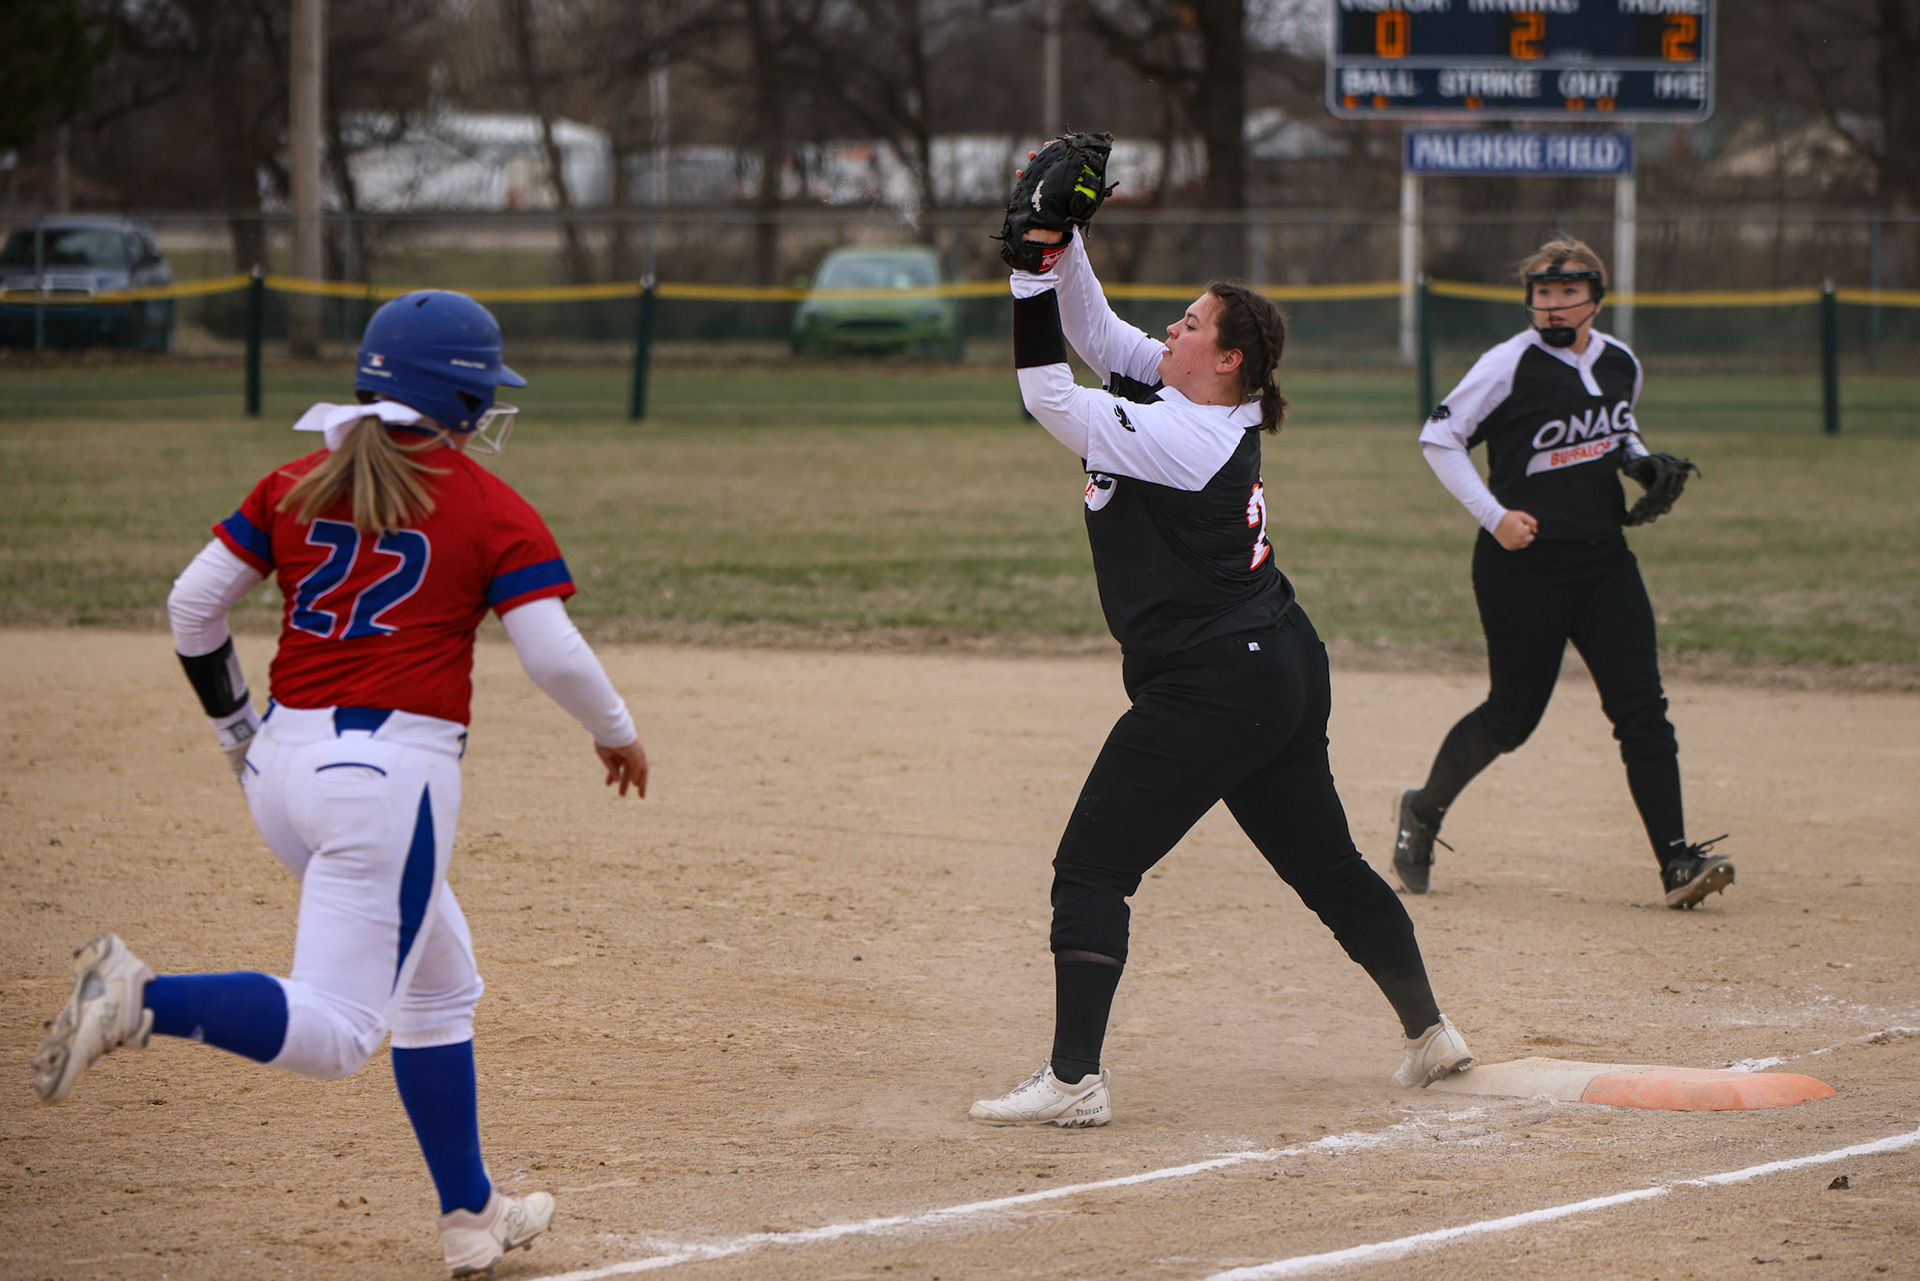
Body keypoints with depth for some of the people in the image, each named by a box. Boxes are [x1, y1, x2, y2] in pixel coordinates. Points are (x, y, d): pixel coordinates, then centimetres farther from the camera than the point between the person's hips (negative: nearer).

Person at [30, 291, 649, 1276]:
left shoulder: (298, 485, 10)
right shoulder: (493, 511, -3)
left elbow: (194, 602, 8)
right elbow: (553, 653, -9)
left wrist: (236, 726, 20)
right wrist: (619, 734, 9)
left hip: (283, 760, 7)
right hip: (393, 769, -7)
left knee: (441, 982, 23)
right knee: (331, 1030, -11)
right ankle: (141, 1001, -34)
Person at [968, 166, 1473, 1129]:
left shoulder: (1186, 441, -18)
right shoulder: (1218, 411, 8)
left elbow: (1051, 398, -15)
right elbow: (1095, 336, 15)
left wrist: (1032, 277, -12)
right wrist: (1063, 251, 4)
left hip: (1209, 690, -10)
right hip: (1286, 673, 10)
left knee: (1090, 870, -8)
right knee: (1326, 867, 21)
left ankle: (1073, 1079, -13)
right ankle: (1430, 1032, 31)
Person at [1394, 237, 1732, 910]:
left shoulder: (1620, 363, 9)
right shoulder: (1511, 364, -10)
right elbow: (1439, 437, -6)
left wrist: (1643, 463, 5)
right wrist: (1494, 515, -14)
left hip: (1603, 558, 5)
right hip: (1525, 565, -5)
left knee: (1641, 704, -6)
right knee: (1513, 713, 0)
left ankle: (1676, 861, -9)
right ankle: (1424, 812, 26)